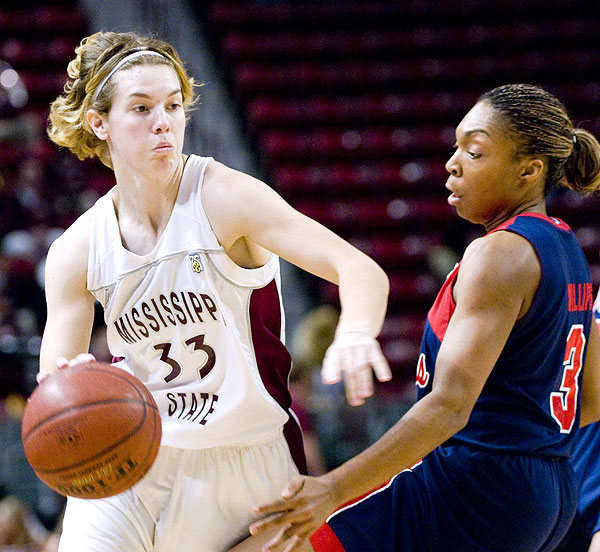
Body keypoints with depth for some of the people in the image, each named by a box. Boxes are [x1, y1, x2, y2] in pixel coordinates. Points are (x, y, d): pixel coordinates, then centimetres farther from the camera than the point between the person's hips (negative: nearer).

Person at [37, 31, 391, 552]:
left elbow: (362, 272, -24)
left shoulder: (223, 197, -15)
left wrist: (356, 333, -47)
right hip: (136, 459, 2)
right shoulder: (75, 253, -4)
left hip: (248, 466, -2)